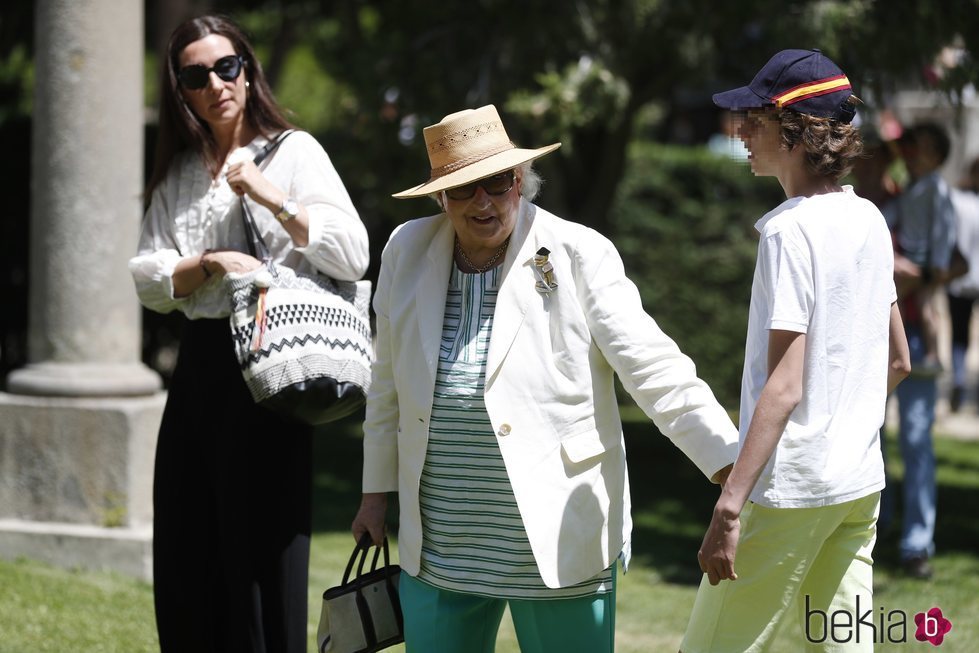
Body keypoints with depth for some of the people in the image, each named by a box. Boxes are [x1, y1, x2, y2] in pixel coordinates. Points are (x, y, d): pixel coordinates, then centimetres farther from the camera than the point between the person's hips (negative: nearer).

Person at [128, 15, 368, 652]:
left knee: (262, 557, -4)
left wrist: (270, 196, -17)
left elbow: (353, 254, -12)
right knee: (186, 567, 8)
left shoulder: (294, 151, -1)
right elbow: (148, 277, 6)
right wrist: (210, 264, -12)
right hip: (198, 366, 6)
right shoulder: (178, 174, 15)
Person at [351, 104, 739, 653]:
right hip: (440, 543, 4)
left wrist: (730, 464, -22)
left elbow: (654, 370, -13)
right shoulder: (408, 251, 4)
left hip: (559, 540, -4)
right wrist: (378, 489, 18)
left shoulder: (578, 256, -9)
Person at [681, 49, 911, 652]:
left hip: (791, 486, -8)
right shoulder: (869, 219, 8)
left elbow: (784, 387, -21)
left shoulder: (790, 230, -16)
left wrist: (730, 505, -22)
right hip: (861, 483, 8)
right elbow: (897, 361, 17)